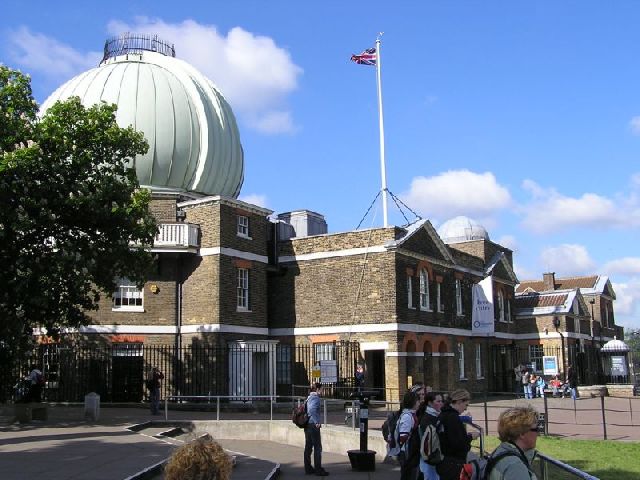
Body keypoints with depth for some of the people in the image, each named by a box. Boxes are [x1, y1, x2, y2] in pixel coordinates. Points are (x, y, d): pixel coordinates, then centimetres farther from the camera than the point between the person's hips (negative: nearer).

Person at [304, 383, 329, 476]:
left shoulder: (309, 398, 16)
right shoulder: (315, 398, -12)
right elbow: (312, 410, -28)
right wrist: (317, 422, -24)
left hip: (307, 425, 9)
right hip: (313, 425, -9)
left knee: (308, 447, 11)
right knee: (317, 448, -4)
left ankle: (308, 468, 16)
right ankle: (318, 469, -2)